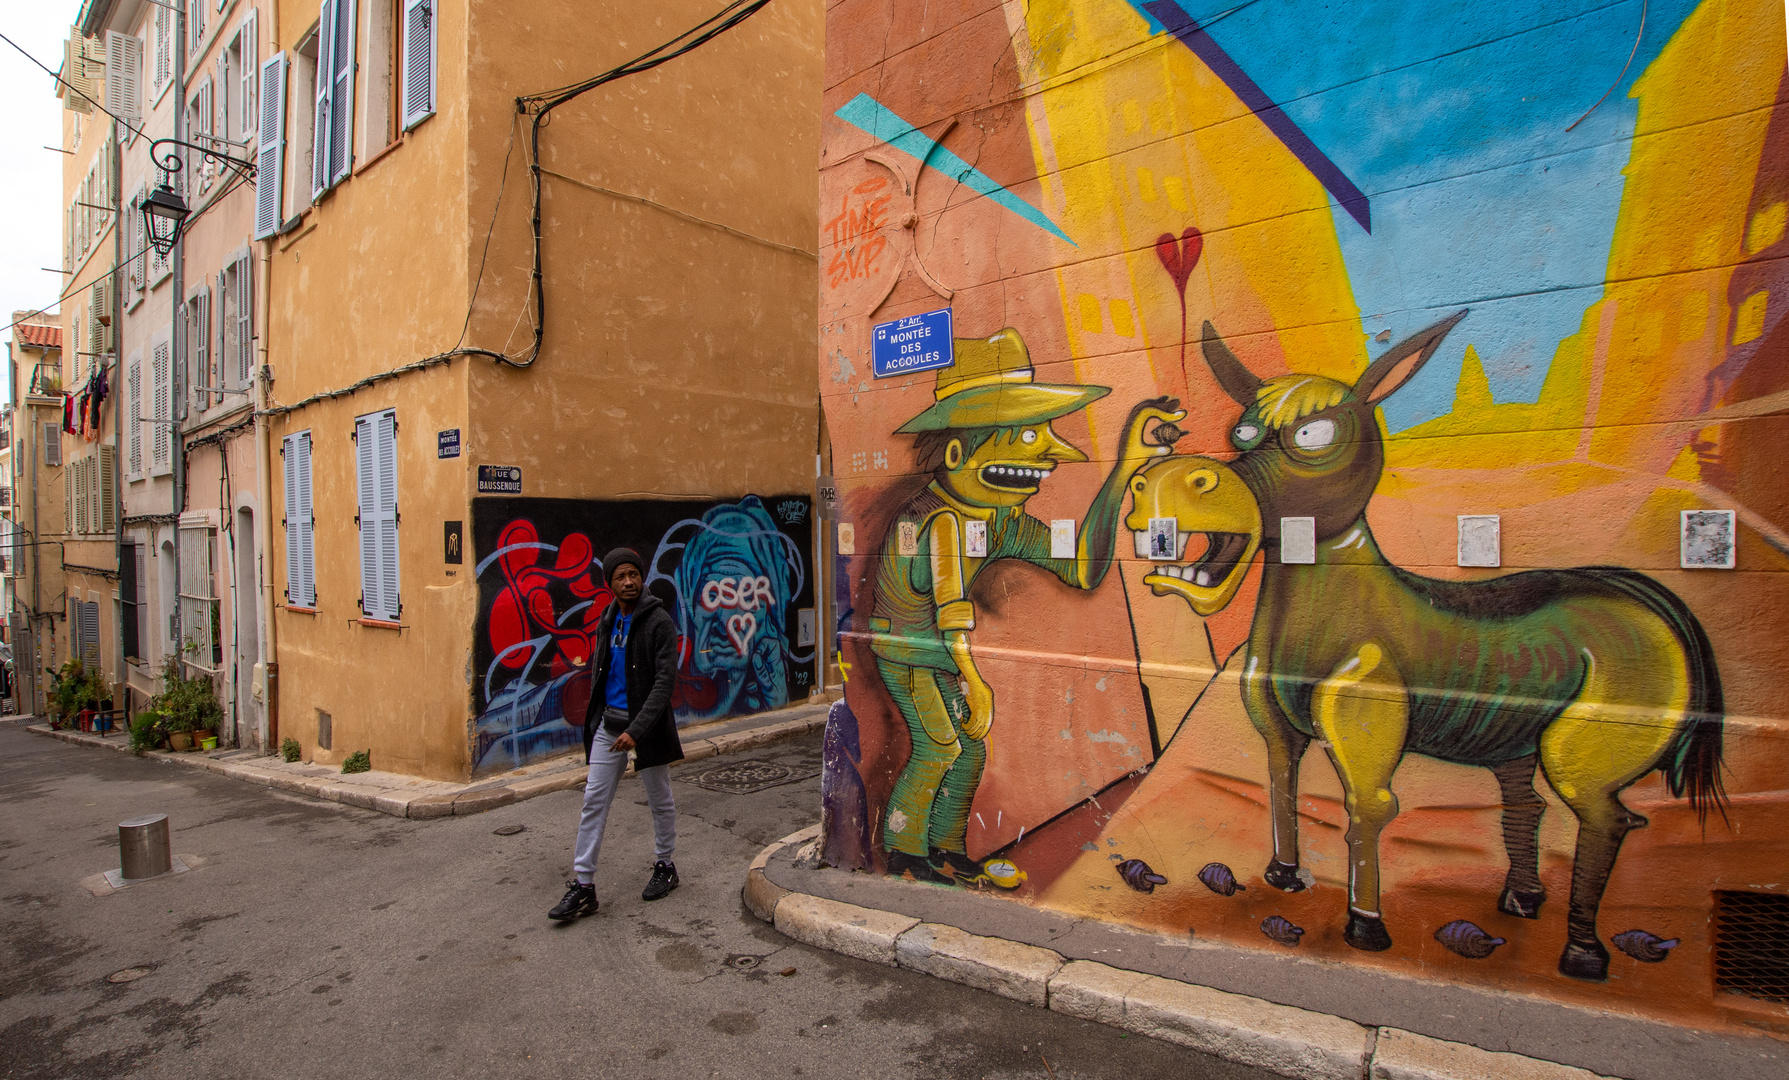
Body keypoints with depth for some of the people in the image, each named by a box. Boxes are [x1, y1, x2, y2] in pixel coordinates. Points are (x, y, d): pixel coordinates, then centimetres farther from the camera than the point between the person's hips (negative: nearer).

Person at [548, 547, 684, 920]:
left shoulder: (659, 621, -13)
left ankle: (664, 866, 30)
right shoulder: (607, 622, 8)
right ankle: (583, 886, 10)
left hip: (646, 725, -5)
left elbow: (665, 681, -19)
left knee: (660, 800, 10)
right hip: (608, 723, 5)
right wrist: (595, 718, 13)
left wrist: (636, 729, -25)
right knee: (594, 800, 3)